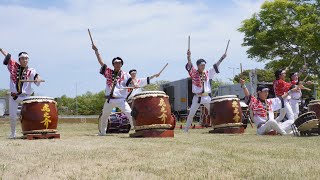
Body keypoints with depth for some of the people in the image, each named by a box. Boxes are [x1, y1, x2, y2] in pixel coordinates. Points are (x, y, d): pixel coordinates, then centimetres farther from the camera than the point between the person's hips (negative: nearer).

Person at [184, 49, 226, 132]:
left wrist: (221, 58, -7)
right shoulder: (194, 73, -2)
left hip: (207, 97, 3)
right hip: (197, 97, -3)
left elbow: (216, 66, 5)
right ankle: (186, 130, 6)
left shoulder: (208, 73, 7)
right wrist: (189, 57, -33)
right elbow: (189, 65, -16)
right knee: (191, 114, -2)